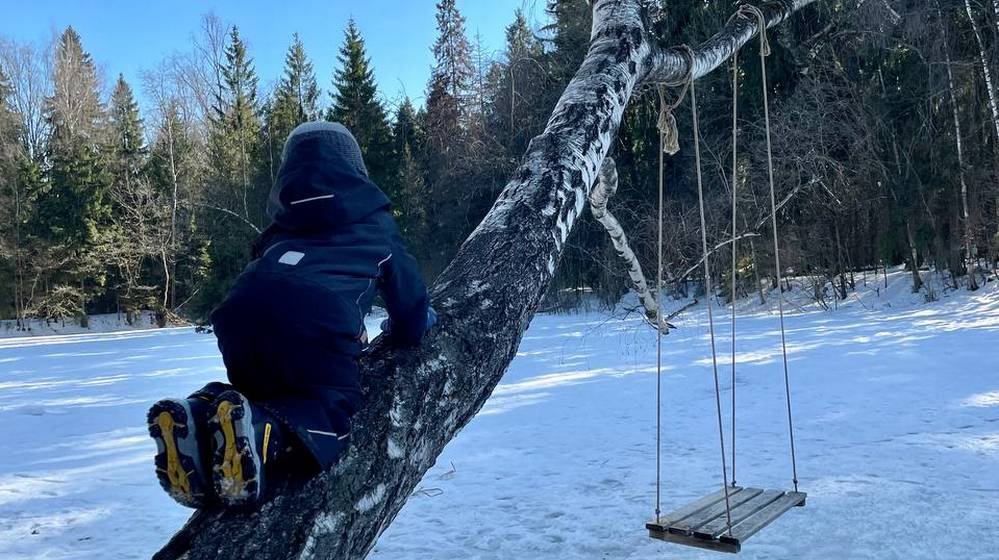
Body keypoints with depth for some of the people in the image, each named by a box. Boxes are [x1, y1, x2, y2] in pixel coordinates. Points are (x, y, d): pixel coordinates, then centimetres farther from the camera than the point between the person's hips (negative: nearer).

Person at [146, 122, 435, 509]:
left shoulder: (280, 226, 38)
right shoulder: (372, 220, 27)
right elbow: (406, 286, 29)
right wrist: (406, 330, 50)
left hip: (240, 312, 5)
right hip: (316, 320, -5)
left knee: (263, 395, 25)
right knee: (335, 406, 5)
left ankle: (199, 416, -6)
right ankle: (265, 432, -26)